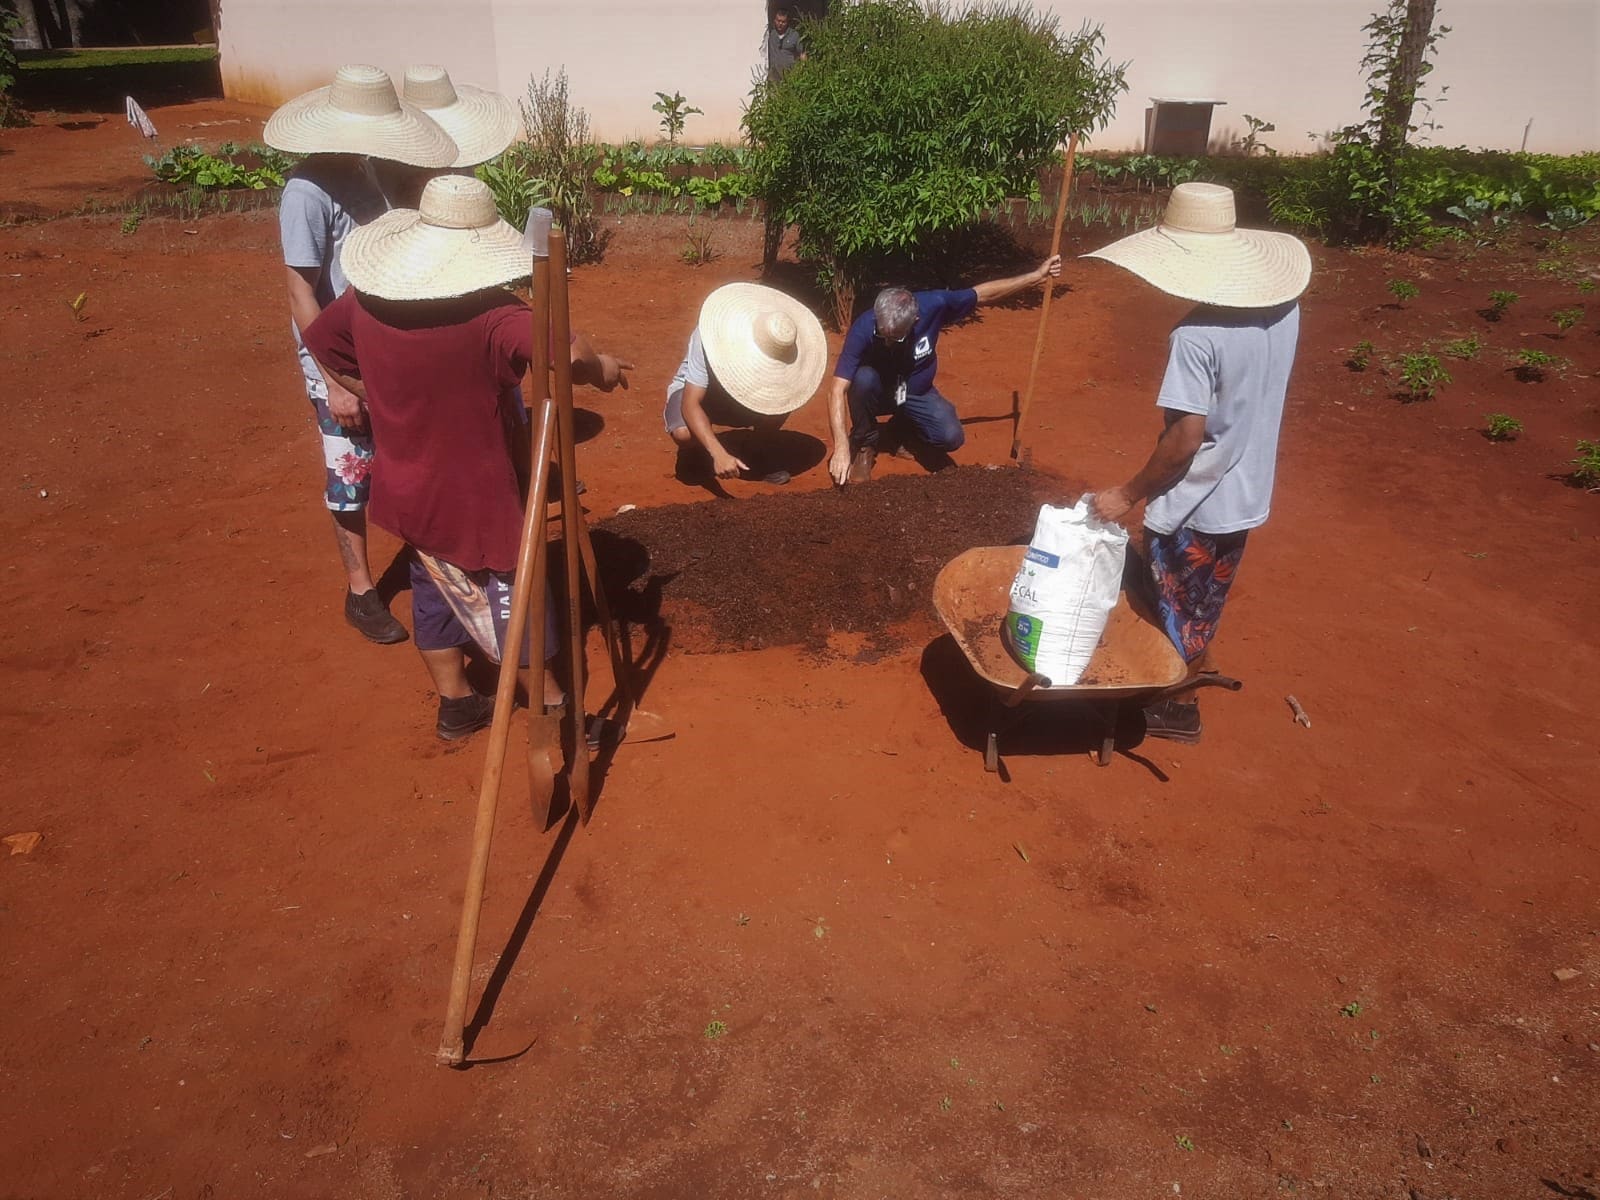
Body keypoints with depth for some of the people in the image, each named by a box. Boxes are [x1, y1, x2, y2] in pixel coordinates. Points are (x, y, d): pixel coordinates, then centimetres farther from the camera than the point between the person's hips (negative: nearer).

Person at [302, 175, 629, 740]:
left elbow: (320, 340, 13)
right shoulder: (491, 317, -27)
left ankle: (456, 705, 38)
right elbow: (568, 354, -39)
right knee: (514, 600, 11)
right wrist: (601, 369, -18)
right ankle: (554, 710, 28)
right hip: (474, 497, -6)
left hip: (408, 490, 7)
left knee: (435, 590, 23)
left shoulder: (365, 298, -5)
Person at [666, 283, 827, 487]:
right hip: (693, 392, -3)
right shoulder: (713, 338, -37)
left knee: (780, 400, -26)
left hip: (740, 391, 3)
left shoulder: (775, 348, -24)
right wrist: (719, 454, -54)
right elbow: (690, 404, -42)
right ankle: (694, 453, 1)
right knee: (684, 433, -36)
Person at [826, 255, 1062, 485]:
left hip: (917, 394, 2)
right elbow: (838, 391, -36)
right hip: (879, 392, -2)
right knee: (863, 378, -37)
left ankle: (906, 428, 11)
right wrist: (841, 448, -46)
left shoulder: (932, 305, -28)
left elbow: (983, 293, -11)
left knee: (951, 438, -24)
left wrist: (1036, 276, -8)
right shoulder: (864, 328, -33)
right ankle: (864, 444, -9)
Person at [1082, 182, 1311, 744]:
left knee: (1177, 609, 14)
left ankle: (1178, 709, 31)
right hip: (1246, 492, 7)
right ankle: (1194, 667, 47)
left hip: (1194, 504, -7)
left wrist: (1128, 494, -17)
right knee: (1207, 597, 26)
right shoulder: (1284, 307, -5)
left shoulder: (1196, 336, -28)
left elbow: (1186, 436, -26)